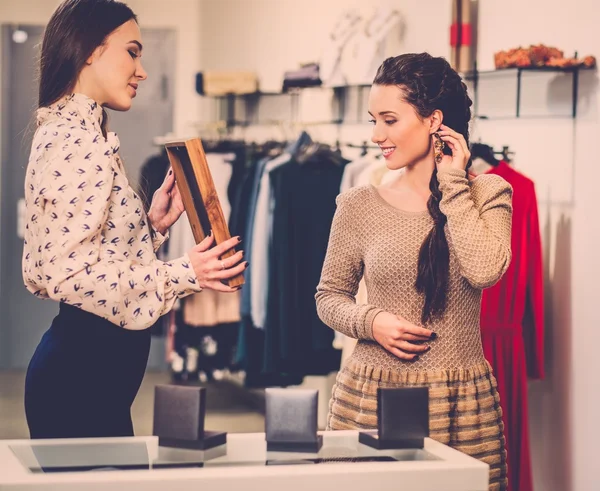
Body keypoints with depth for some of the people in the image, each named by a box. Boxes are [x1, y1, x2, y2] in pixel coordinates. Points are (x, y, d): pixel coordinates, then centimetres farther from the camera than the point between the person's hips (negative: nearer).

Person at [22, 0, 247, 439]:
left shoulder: (75, 132, 16)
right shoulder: (77, 140, -15)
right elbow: (68, 271, -22)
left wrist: (153, 224, 6)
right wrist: (181, 275, -19)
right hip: (84, 371, -10)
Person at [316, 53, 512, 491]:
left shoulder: (488, 194, 1)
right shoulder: (359, 205, 2)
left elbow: (484, 270, -17)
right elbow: (330, 296, 9)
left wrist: (453, 182, -9)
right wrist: (370, 322, -12)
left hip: (465, 404, -1)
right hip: (371, 397, 1)